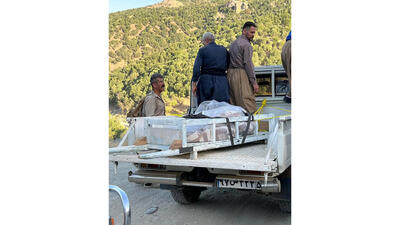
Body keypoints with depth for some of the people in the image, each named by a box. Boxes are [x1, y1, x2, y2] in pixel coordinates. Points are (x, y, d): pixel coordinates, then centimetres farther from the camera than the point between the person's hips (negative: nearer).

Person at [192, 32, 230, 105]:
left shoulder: (202, 50, 1)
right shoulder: (224, 50, 13)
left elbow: (196, 68, -7)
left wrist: (194, 83, -6)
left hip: (206, 80, -2)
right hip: (222, 81, 2)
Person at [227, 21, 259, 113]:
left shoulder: (233, 43, 19)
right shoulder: (247, 45, -8)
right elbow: (248, 64, -15)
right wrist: (254, 82, -14)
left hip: (230, 74, 9)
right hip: (242, 75, -9)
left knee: (234, 104, 7)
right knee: (248, 103, -11)